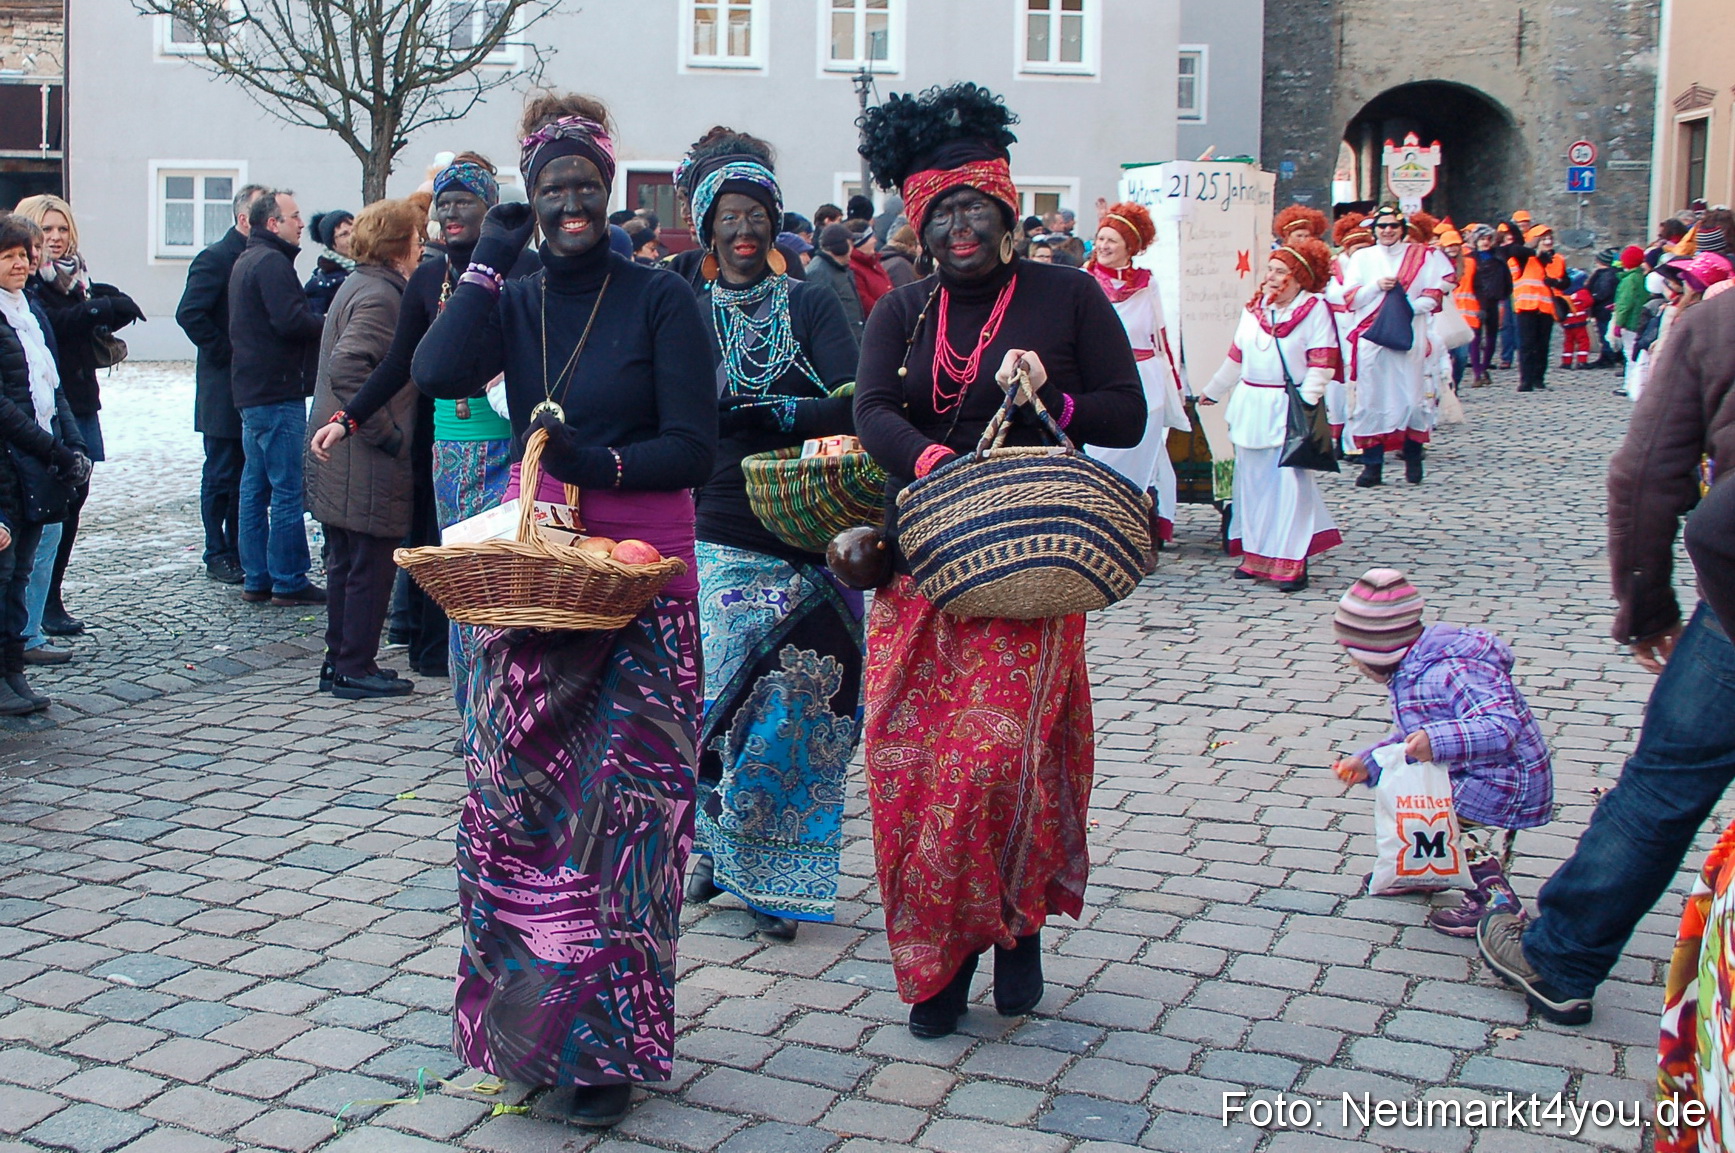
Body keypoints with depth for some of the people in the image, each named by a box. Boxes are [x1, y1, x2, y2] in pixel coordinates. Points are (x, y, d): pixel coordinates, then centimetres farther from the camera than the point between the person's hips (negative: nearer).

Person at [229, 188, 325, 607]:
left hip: (251, 389, 11)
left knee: (256, 486, 12)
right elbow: (292, 321, -24)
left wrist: (315, 319, 14)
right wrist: (327, 323, -8)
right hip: (278, 390, -11)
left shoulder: (245, 261, 19)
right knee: (288, 490, -6)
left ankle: (256, 579, 17)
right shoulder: (271, 262, -14)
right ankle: (289, 582, -2)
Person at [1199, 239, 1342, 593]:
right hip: (1251, 405, 6)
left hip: (1289, 408, -6)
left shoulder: (1315, 310, -4)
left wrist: (1305, 404, -19)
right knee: (1252, 480, 7)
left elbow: (1321, 364, -9)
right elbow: (1236, 358, 23)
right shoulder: (1254, 309, 12)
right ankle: (1256, 555, 16)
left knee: (1289, 482, -7)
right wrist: (1212, 392, 30)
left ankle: (1292, 563, -3)